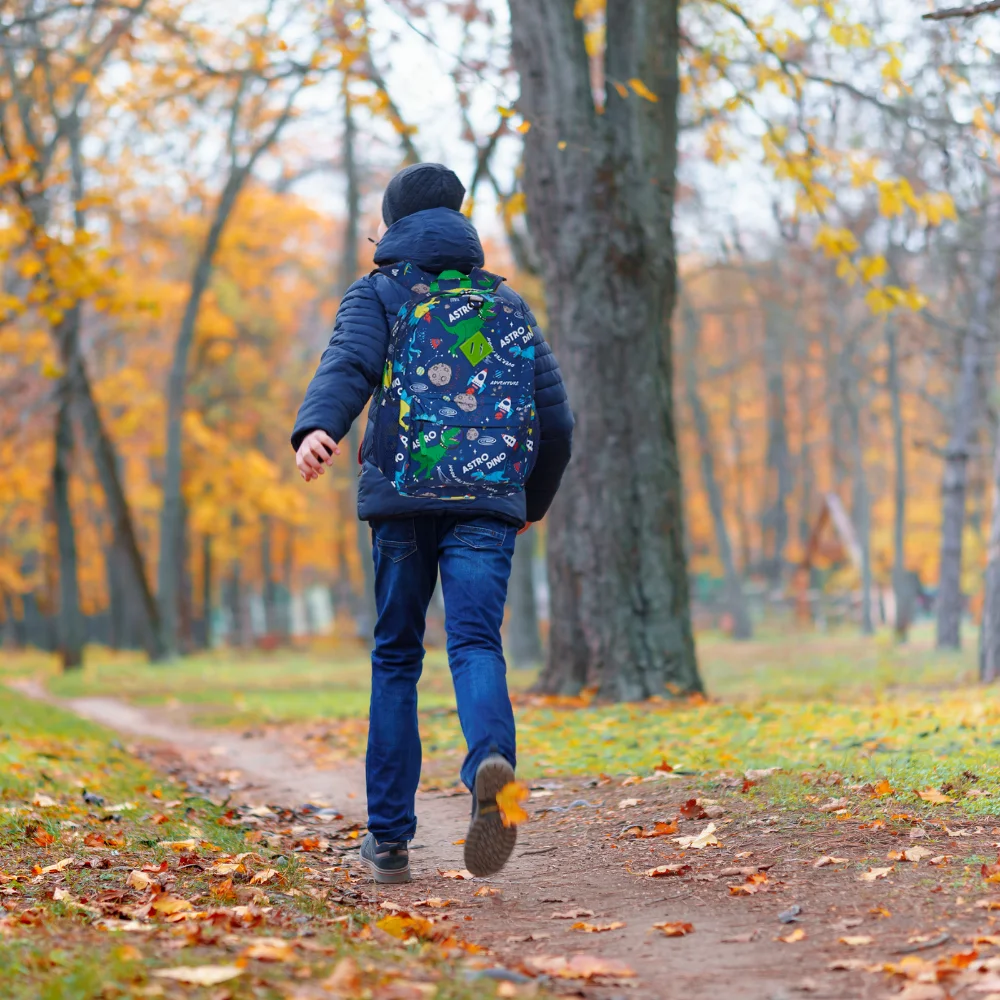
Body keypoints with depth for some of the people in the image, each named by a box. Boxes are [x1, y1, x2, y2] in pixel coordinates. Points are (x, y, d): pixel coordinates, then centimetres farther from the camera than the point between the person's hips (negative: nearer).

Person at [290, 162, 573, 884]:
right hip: (488, 502, 1)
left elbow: (348, 365, -11)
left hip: (401, 499, -1)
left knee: (396, 658, 10)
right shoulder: (507, 304, 20)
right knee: (475, 644, -9)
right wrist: (535, 501, 30)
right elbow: (555, 417, 16)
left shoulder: (376, 294, 12)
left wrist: (317, 429, -29)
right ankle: (492, 761, -42)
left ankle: (390, 838, 11)